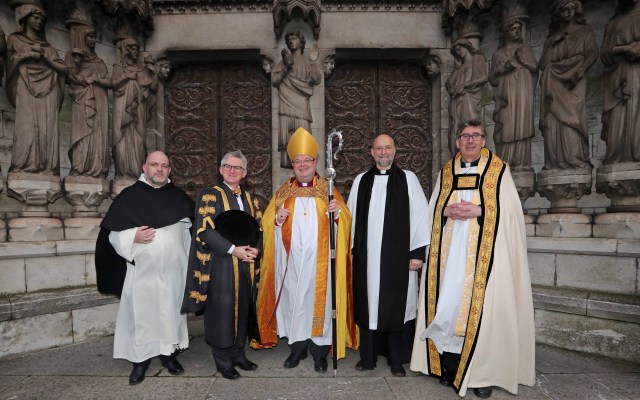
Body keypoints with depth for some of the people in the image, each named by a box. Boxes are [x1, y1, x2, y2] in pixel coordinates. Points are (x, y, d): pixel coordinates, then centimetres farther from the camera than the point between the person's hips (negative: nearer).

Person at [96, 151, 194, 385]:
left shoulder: (179, 197, 7)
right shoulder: (130, 196, -2)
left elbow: (193, 227, 13)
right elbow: (113, 234, -1)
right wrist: (133, 237, -19)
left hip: (173, 269, 3)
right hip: (143, 269, -2)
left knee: (171, 311, 12)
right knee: (141, 313, 5)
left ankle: (169, 354, 28)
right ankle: (140, 360, 23)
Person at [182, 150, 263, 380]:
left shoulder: (249, 198, 13)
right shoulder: (210, 195, -3)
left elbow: (259, 228, 13)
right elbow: (204, 230, -12)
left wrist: (255, 249, -7)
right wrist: (232, 249, -18)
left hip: (246, 264, 5)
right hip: (220, 264, -5)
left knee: (242, 309, 12)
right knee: (222, 312, 2)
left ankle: (238, 354, 28)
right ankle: (223, 361, 18)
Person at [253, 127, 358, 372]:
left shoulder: (328, 190, 7)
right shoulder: (283, 192, 11)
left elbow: (346, 221, 3)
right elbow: (267, 222, 10)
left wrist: (338, 212, -18)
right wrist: (277, 219, -11)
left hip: (318, 259, -1)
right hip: (291, 259, 2)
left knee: (319, 300, 2)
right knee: (293, 299, 6)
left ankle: (319, 352, 17)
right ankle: (297, 348, 23)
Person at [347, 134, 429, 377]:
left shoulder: (408, 179, 2)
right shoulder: (361, 180, 9)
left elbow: (420, 215, -2)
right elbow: (351, 216, 11)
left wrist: (418, 251, -7)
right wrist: (350, 248, 7)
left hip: (398, 255, -2)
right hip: (366, 256, 2)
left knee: (397, 306, 6)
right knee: (368, 304, 10)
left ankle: (397, 359, 23)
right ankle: (367, 356, 25)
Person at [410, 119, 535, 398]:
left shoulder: (499, 170, 4)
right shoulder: (445, 172, 13)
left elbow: (509, 211, -3)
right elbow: (432, 211, 11)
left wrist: (478, 210, -16)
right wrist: (447, 211, -10)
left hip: (484, 252, -2)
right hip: (450, 251, 3)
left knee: (481, 306, -4)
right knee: (449, 302, 2)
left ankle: (484, 372, 10)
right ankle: (450, 366, 15)